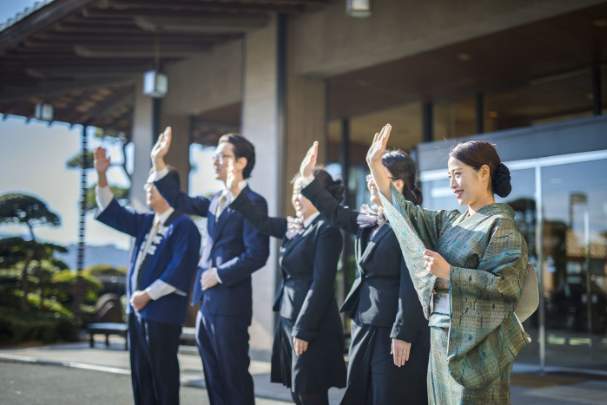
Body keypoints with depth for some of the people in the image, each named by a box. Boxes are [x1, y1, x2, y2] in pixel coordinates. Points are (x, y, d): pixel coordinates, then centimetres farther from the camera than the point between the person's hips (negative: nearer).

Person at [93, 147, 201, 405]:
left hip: (163, 311, -8)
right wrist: (101, 175, 3)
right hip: (138, 308, 8)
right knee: (140, 372, 13)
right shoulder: (146, 222, 13)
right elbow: (112, 212, 14)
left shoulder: (183, 226, -11)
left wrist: (148, 294, -16)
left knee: (163, 372, 0)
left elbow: (178, 271, -19)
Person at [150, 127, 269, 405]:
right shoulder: (216, 200, 14)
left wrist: (219, 274, -13)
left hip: (229, 304, -8)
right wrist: (158, 163, 10)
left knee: (234, 378, 0)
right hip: (207, 303, 8)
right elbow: (180, 202, 16)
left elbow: (256, 255, -19)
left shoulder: (253, 202, -11)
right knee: (214, 380, 14)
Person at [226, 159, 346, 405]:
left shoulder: (326, 229, -13)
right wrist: (236, 192, 2)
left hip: (311, 325, -8)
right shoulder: (294, 227, 12)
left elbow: (321, 284, -17)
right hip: (289, 319, 8)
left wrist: (304, 330, -18)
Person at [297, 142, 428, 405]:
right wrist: (307, 178, 21)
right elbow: (337, 213, 26)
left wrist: (403, 334, -20)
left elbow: (411, 285, -18)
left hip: (395, 330, -8)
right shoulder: (368, 220, 10)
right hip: (364, 325, 8)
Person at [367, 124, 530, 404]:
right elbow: (405, 212, 3)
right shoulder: (452, 221, 11)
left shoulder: (501, 225, -9)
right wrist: (375, 165, -3)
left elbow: (506, 284, -17)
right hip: (443, 336, 7)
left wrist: (448, 272, -19)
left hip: (476, 341, -7)